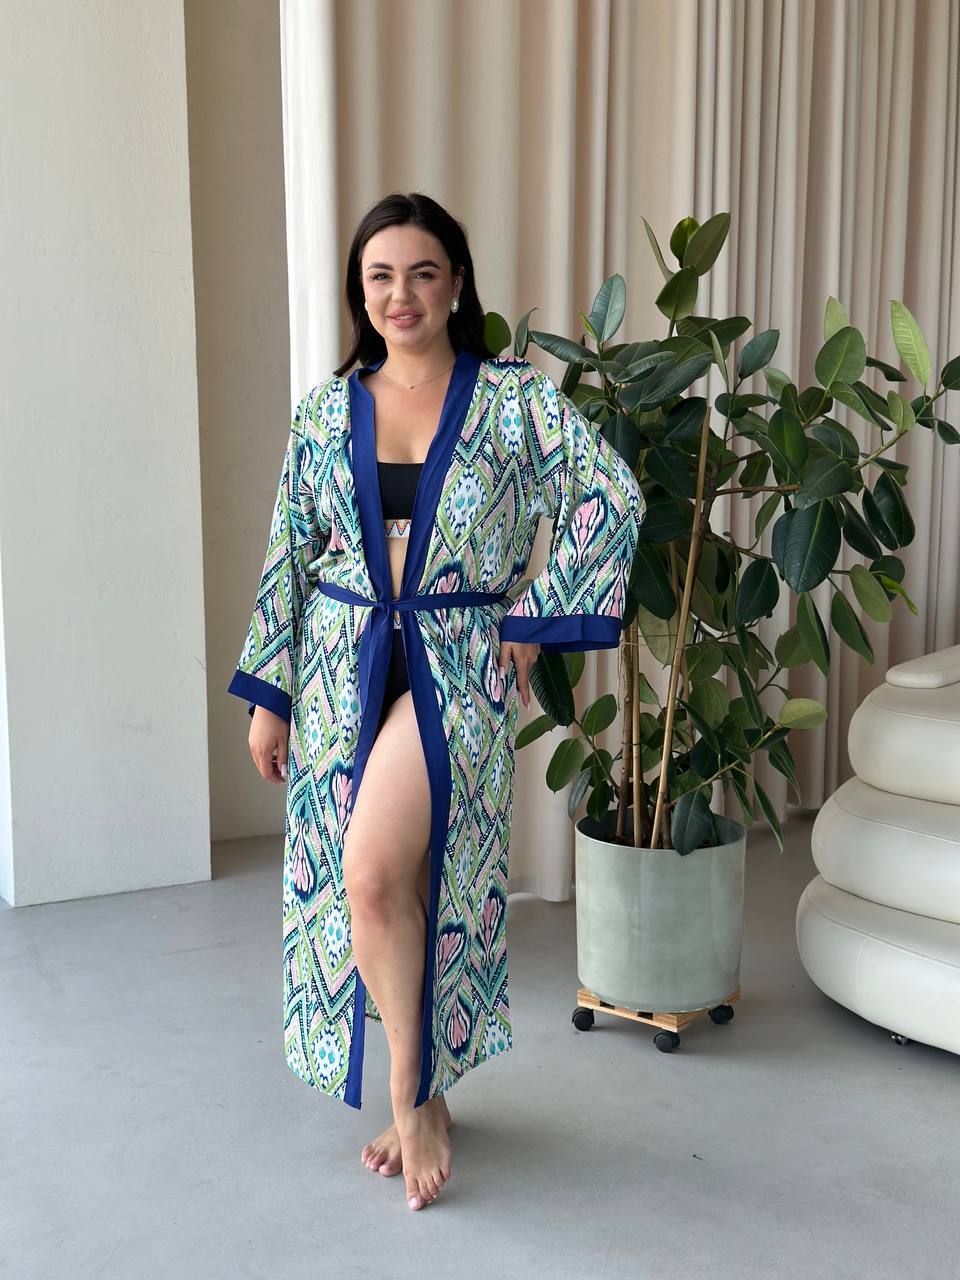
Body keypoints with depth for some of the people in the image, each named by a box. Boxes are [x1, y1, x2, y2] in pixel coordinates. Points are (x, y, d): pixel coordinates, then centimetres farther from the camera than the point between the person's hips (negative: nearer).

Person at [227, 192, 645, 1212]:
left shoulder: (515, 398, -3)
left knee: (375, 875, -19)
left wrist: (535, 621, -8)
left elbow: (612, 499, -6)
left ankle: (415, 1094, 4)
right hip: (344, 664, 4)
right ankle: (420, 1096, 27)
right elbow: (289, 557, 8)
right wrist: (268, 694, 7)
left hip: (458, 667, -4)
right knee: (354, 884, 7)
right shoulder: (325, 409, 6)